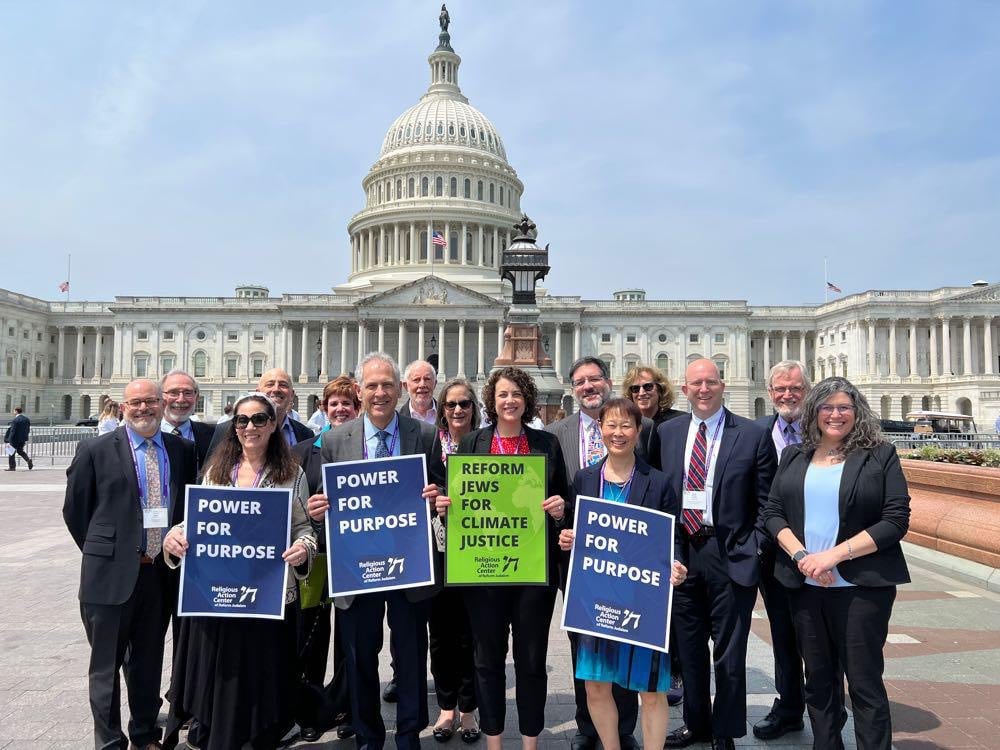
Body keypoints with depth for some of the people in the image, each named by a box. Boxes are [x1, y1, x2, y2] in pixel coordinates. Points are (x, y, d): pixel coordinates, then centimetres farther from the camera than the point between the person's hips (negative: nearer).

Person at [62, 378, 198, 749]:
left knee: (149, 661, 16)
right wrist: (100, 551, 3)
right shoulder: (96, 450, -4)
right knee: (107, 663, 9)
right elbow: (74, 509, 2)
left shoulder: (182, 450, 4)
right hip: (113, 572, -3)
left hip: (163, 572, 3)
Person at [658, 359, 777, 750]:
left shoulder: (753, 435, -4)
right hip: (680, 552, 4)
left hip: (730, 556, -3)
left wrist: (754, 549, -10)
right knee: (689, 648, 17)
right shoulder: (666, 433, 6)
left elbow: (765, 501, -3)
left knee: (729, 653, 8)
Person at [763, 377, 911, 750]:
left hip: (862, 585, -3)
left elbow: (896, 520, -9)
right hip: (805, 584, 4)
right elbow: (772, 513, 6)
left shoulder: (880, 455, -1)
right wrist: (801, 556, -11)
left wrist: (836, 554, -16)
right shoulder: (794, 456, 9)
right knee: (818, 678, 14)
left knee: (864, 681, 3)